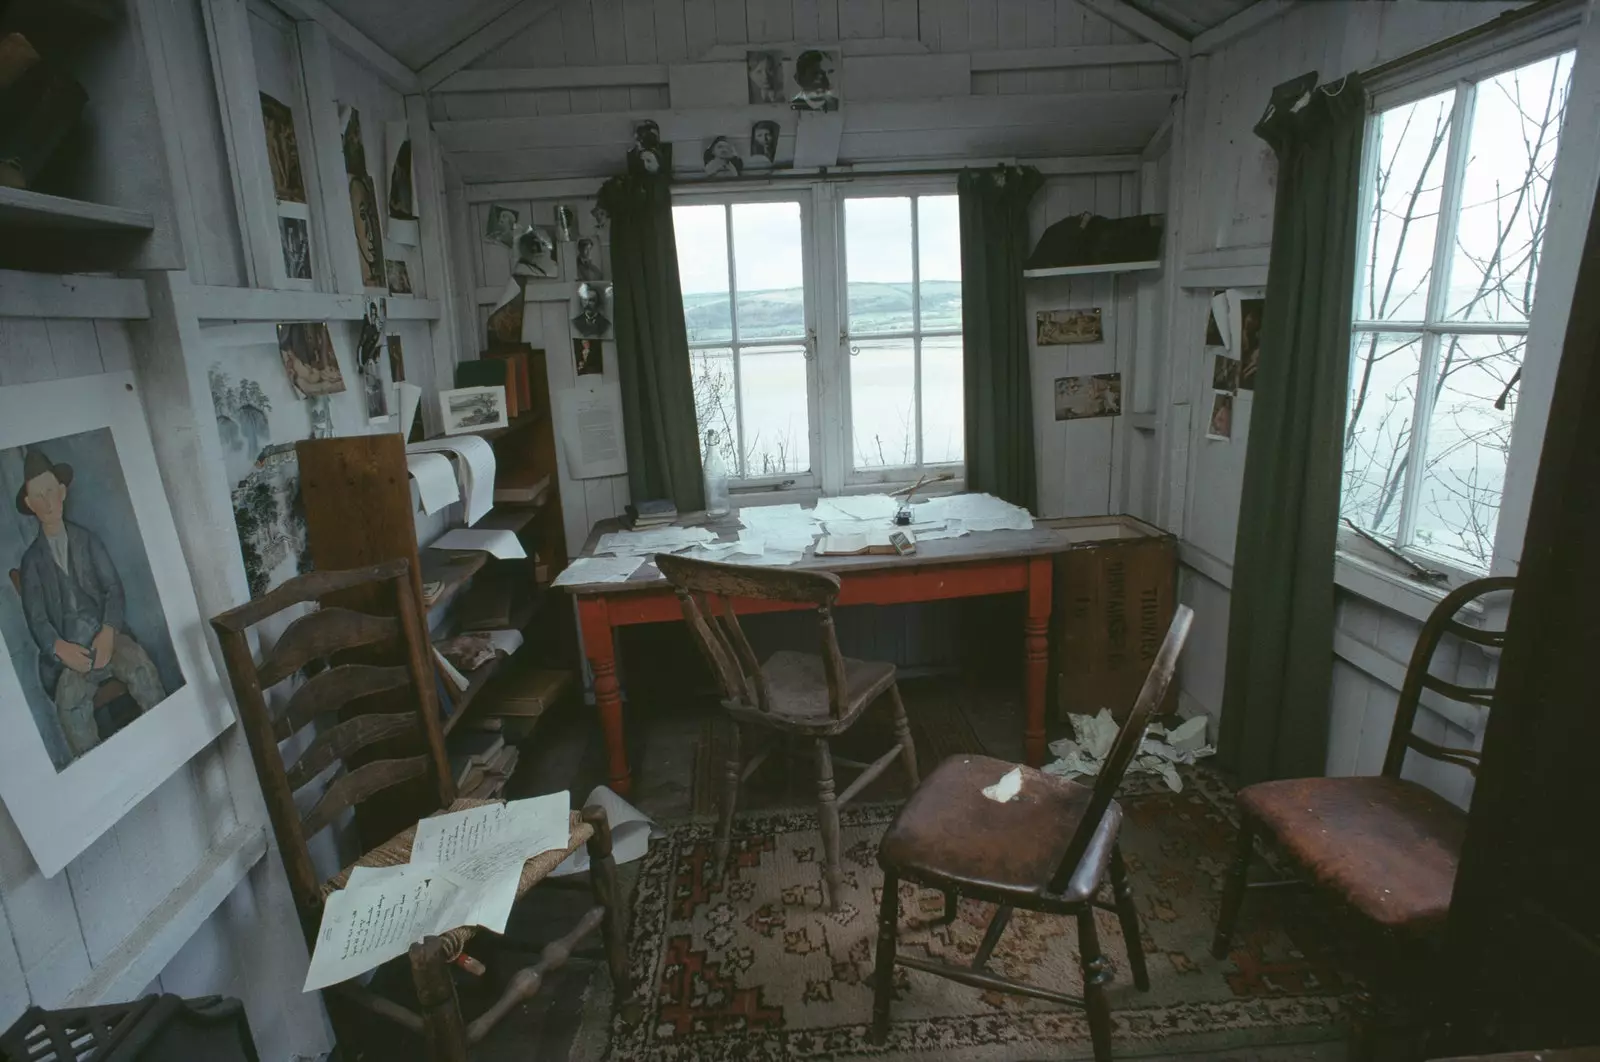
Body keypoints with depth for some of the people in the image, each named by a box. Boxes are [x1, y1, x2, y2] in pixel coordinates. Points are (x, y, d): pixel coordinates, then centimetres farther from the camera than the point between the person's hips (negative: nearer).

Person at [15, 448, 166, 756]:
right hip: (67, 649, 0)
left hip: (104, 636, 0)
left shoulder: (87, 539, 11)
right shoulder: (31, 559, 9)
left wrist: (108, 632, -14)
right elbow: (36, 618, 3)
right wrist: (61, 648, -18)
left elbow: (114, 589, 4)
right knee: (70, 699, -31)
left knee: (141, 667, -32)